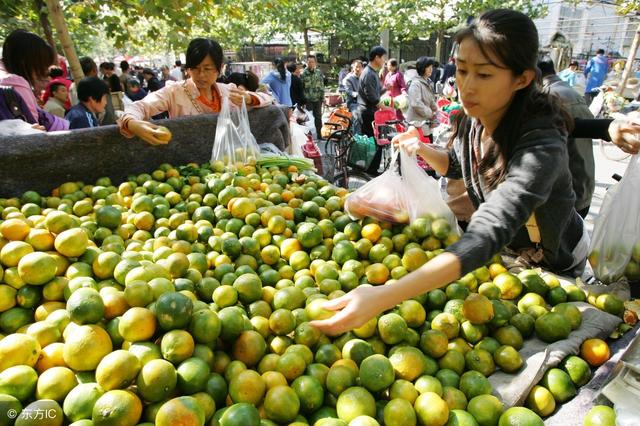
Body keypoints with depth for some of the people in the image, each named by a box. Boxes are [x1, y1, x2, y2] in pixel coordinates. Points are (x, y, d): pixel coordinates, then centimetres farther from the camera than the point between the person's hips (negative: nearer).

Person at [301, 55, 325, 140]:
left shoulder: (319, 72, 6)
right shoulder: (303, 73, -3)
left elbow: (322, 86, 9)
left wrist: (322, 97, 5)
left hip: (317, 99, 3)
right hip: (307, 99, -3)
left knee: (318, 117, 10)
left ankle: (318, 134, 21)